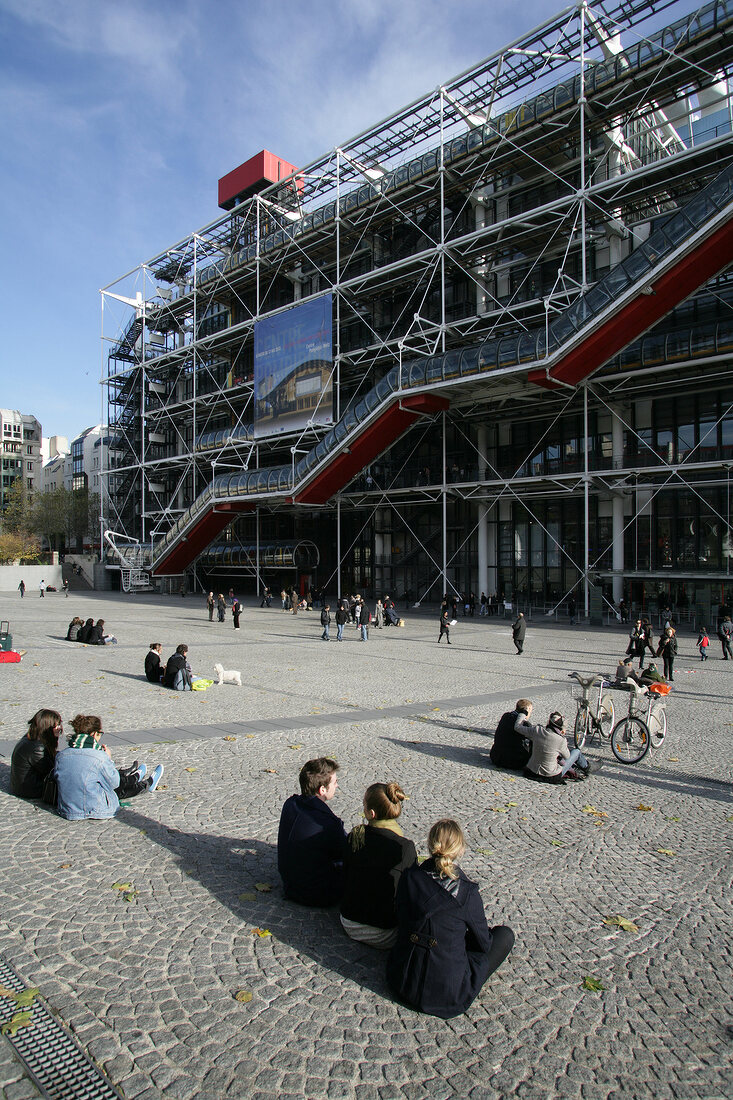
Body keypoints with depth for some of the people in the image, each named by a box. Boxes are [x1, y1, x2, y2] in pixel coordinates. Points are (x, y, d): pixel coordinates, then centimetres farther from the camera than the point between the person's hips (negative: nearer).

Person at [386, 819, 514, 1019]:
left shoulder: (408, 878, -11)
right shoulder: (467, 892, -22)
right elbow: (484, 944, -6)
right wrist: (493, 931, 18)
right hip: (448, 996, -3)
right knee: (505, 934, 12)